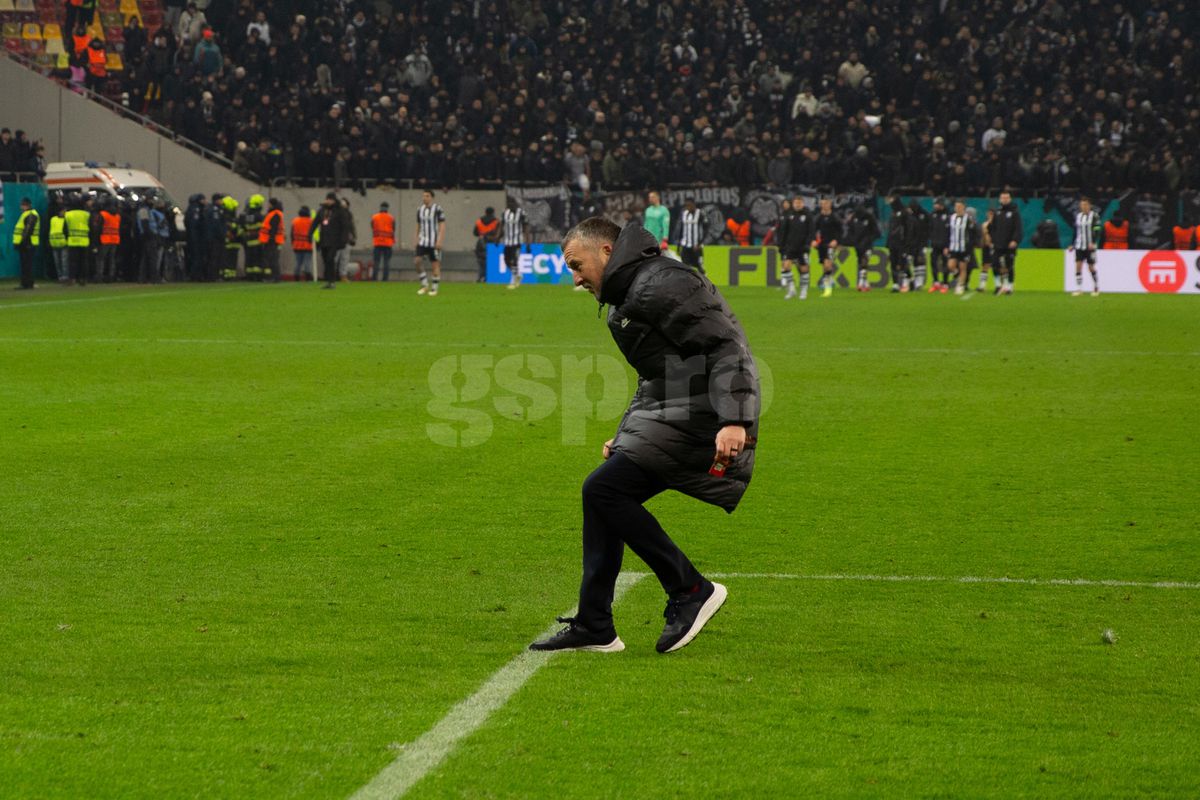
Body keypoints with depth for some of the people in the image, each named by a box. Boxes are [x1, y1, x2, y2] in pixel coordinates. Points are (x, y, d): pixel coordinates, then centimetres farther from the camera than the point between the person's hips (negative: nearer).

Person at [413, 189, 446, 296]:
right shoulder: (420, 210, 11)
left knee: (435, 265, -1)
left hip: (434, 243, -5)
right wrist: (416, 241, 13)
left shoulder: (437, 209, -6)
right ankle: (425, 285, 2)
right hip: (422, 241, 5)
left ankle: (434, 289, 8)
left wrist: (439, 241, -16)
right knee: (417, 261, -11)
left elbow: (442, 226, -8)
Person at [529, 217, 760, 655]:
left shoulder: (661, 284, -14)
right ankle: (593, 627, 15)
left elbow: (726, 347, -22)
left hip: (701, 419, -11)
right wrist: (623, 439, 23)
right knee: (603, 494, 10)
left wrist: (734, 422, -31)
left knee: (603, 489, -15)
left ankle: (690, 590, -7)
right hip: (674, 413, 11)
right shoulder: (627, 296, 21)